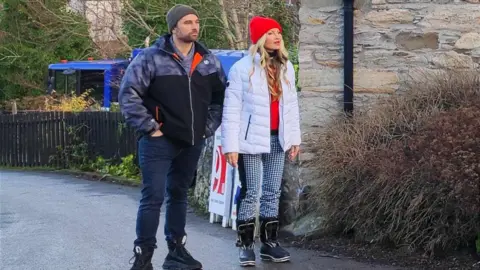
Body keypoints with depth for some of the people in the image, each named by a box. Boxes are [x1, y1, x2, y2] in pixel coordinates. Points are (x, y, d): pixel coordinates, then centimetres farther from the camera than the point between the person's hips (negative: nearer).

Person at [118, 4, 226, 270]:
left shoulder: (209, 61, 6)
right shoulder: (151, 58, -11)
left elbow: (220, 97, 16)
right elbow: (128, 94, -12)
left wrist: (209, 127, 7)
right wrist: (149, 128, -13)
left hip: (192, 143, 6)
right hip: (159, 142, -5)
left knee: (178, 195, 16)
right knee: (153, 197, -7)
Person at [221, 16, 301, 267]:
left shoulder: (286, 67, 9)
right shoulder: (242, 68, -9)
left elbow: (291, 104, 13)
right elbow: (231, 109, -10)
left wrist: (294, 137, 10)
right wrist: (231, 145, -14)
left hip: (277, 139, 5)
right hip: (252, 140, -5)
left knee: (273, 192, 10)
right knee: (250, 193, 0)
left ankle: (270, 242, 19)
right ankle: (246, 245, 8)